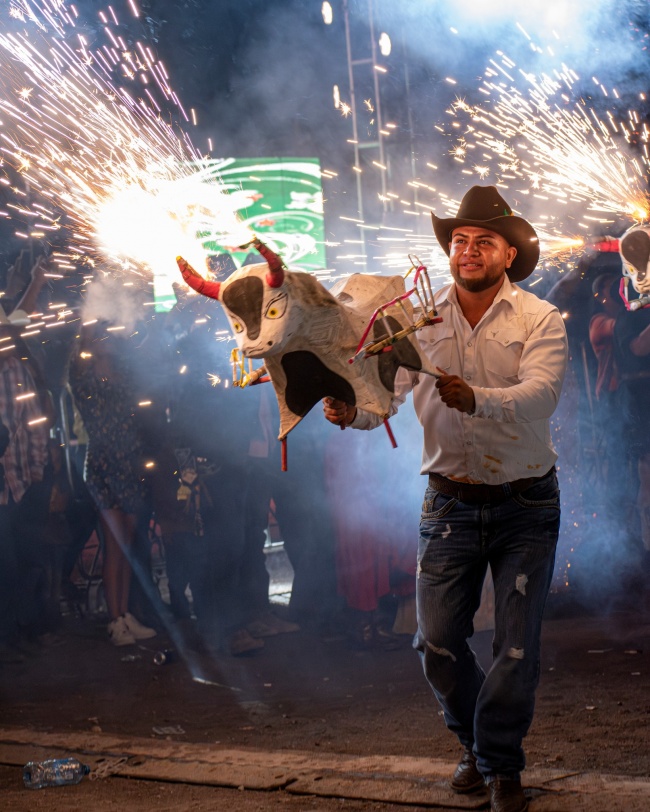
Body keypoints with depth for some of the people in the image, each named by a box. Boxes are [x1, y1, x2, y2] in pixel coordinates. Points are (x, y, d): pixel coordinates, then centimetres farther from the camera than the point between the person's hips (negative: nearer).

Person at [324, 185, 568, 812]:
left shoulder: (539, 320, -6)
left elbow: (540, 395, -23)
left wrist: (477, 399, -42)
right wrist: (351, 410, -29)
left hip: (525, 505, -2)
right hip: (450, 502, 2)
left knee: (516, 646, 1)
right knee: (437, 641, 2)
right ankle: (474, 743, 29)